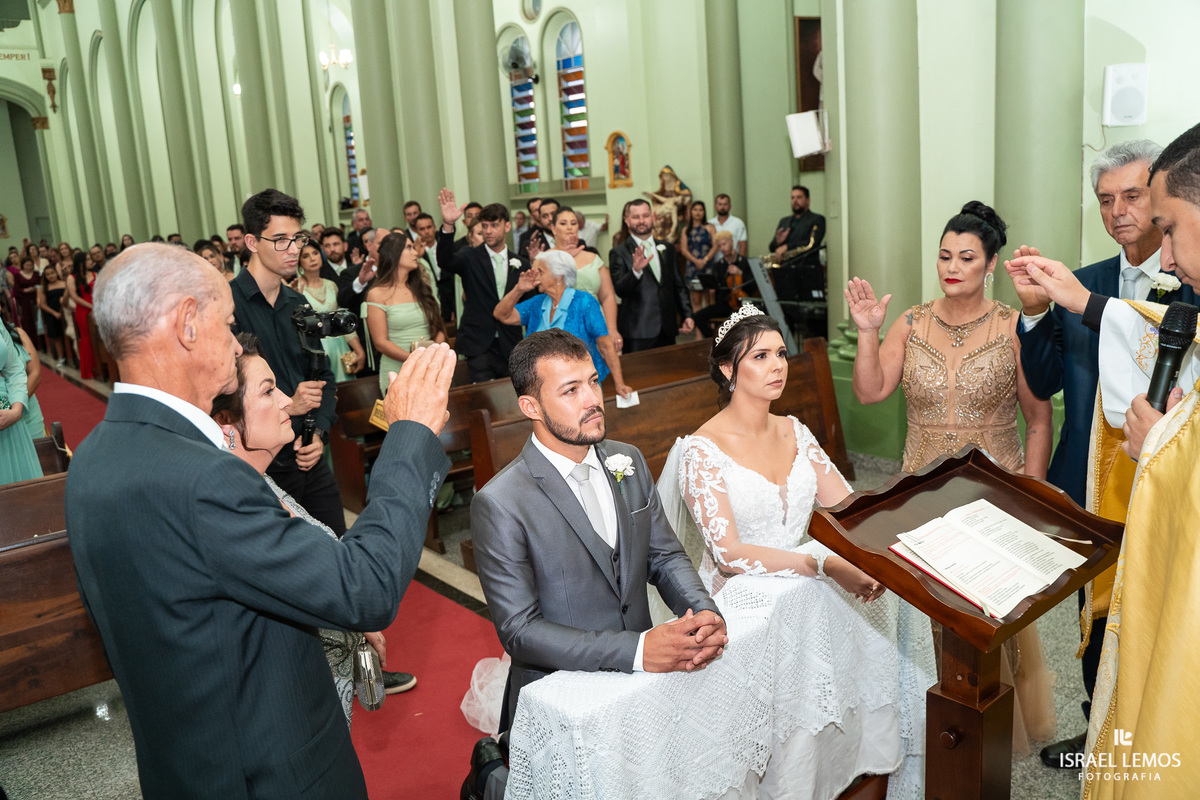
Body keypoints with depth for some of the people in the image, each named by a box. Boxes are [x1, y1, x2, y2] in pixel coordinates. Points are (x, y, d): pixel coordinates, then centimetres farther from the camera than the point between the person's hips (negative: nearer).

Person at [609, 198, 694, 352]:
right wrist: (635, 270, -30)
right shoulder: (619, 253, -2)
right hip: (637, 332, -5)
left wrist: (687, 315, 9)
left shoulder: (668, 248, 15)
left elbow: (678, 286, 19)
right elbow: (620, 290, -13)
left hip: (667, 328, 5)